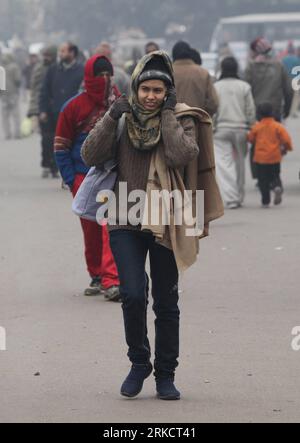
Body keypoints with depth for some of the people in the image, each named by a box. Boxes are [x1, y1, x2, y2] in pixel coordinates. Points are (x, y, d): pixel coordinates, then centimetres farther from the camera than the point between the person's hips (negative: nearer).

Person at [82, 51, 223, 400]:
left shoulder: (181, 120, 0)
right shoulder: (124, 119, 4)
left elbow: (181, 155, -19)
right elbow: (91, 156, -5)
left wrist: (167, 115, -15)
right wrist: (110, 119, -15)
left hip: (166, 224, 0)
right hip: (126, 223, 0)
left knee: (166, 303, 6)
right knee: (133, 295, -15)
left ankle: (166, 375, 20)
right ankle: (139, 363, 7)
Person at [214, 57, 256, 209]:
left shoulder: (216, 87, -3)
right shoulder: (244, 87, 0)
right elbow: (251, 110, 2)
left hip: (221, 129, -2)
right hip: (240, 129, 2)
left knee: (224, 164, -4)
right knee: (239, 163, 14)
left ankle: (231, 198, -16)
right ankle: (239, 197, 22)